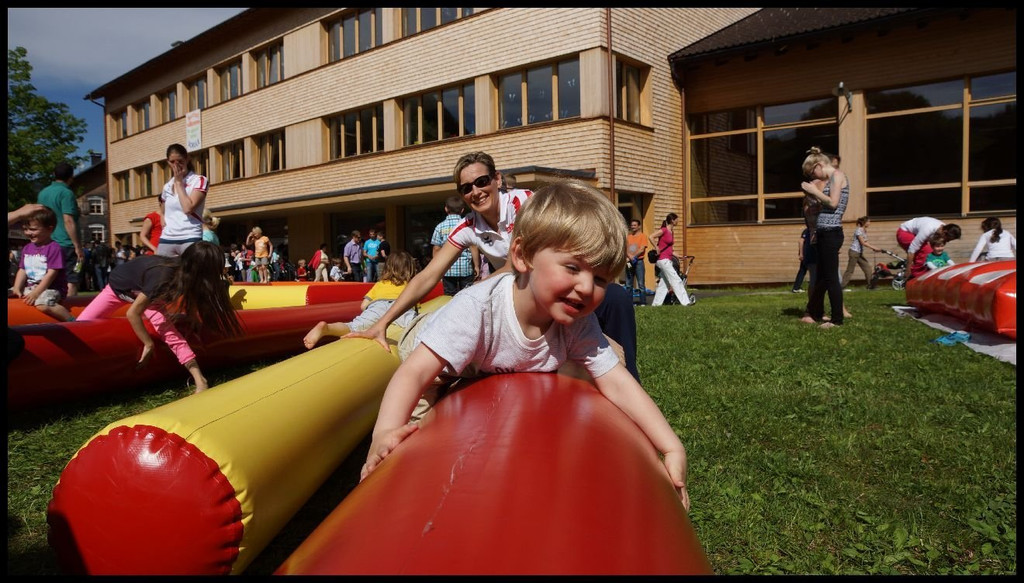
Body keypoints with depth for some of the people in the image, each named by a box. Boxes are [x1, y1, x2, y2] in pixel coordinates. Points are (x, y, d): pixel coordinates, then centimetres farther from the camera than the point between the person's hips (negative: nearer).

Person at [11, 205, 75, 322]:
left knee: (42, 305, -35)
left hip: (51, 288, -9)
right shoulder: (27, 248, 11)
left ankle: (71, 320, -24)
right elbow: (22, 270, 11)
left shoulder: (54, 248, -13)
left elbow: (51, 274, -17)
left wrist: (35, 293, -20)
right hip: (30, 287, 9)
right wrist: (17, 289, -5)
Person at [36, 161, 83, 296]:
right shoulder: (66, 193, -9)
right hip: (66, 245, -8)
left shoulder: (42, 193, 15)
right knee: (71, 282, -7)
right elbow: (68, 221, -17)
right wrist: (78, 246, -16)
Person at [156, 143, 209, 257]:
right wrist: (163, 219, 11)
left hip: (190, 238, -6)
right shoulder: (167, 186, 16)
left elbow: (188, 208, -16)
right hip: (166, 239, 6)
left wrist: (179, 181, -7)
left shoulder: (199, 180, -2)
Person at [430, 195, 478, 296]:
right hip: (465, 268, -1)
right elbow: (473, 247, -5)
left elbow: (436, 249, 1)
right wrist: (477, 266, 2)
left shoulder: (440, 227, 0)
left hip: (447, 269, 1)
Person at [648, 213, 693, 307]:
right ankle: (685, 301, -6)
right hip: (663, 259, -9)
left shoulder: (670, 232, 14)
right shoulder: (664, 230, -11)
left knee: (664, 283, 9)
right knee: (677, 280, -8)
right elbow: (650, 237, -21)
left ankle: (656, 303, 14)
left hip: (668, 260, 9)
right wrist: (657, 249, -17)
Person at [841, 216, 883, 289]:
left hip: (860, 253, 9)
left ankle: (870, 284, 13)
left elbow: (866, 242, 10)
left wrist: (874, 248, -4)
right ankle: (842, 285, -3)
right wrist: (874, 247, -20)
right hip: (854, 252, -9)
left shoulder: (865, 231, 13)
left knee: (867, 267, 7)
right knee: (850, 270, -7)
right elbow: (863, 243, -20)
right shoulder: (858, 230, -14)